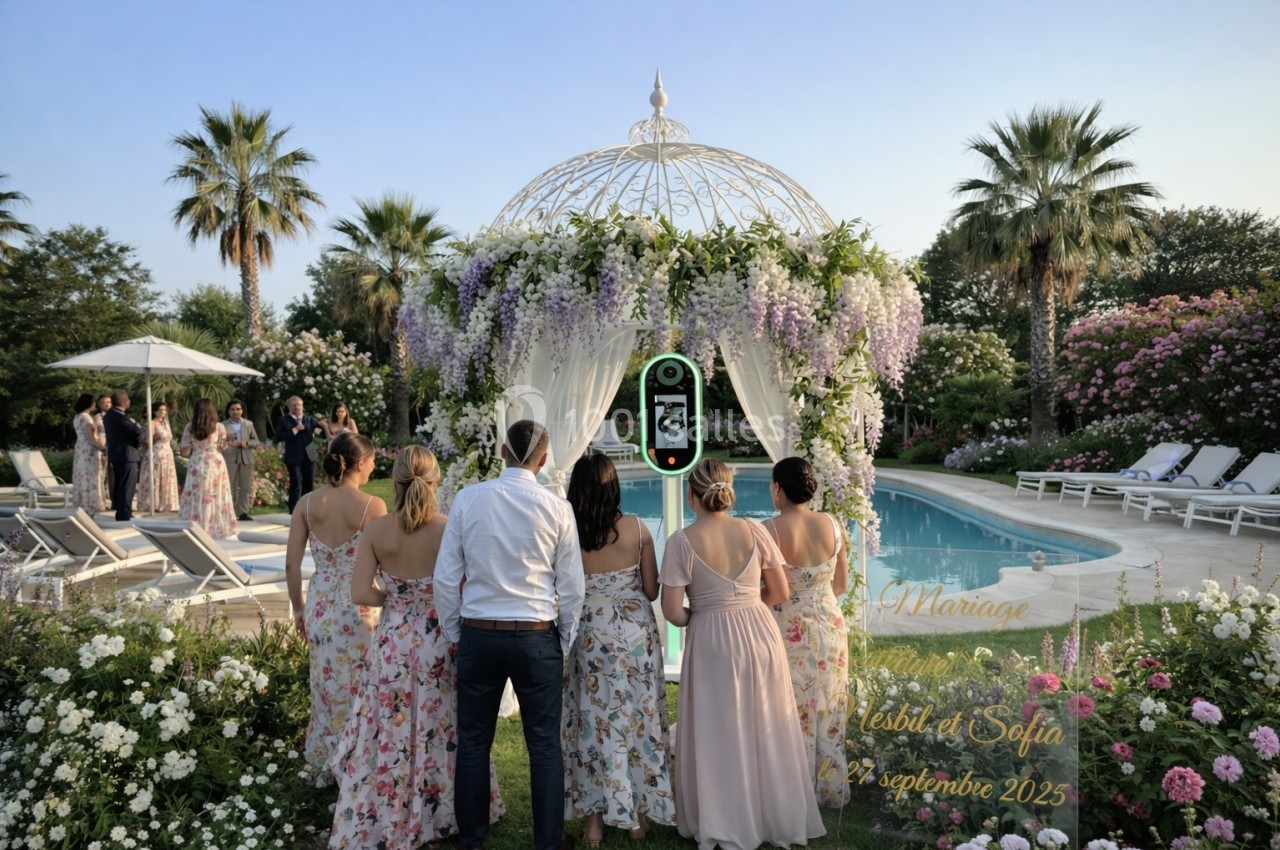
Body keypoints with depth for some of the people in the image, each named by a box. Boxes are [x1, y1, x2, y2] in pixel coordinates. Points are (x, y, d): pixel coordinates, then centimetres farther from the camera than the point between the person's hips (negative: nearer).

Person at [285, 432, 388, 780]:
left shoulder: (307, 503, -2)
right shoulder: (373, 506, -13)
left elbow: (292, 564, 0)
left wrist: (298, 608, 12)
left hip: (320, 608, 4)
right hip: (360, 609, -4)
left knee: (326, 689, 19)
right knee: (358, 692, 11)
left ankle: (323, 765, 33)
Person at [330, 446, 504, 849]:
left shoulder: (376, 530, -11)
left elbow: (361, 594, -12)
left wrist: (395, 599, 5)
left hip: (393, 644, 1)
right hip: (439, 643, 0)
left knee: (389, 734, 13)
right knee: (441, 733, 16)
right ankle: (442, 814, 33)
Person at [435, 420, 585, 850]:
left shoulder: (468, 499, -5)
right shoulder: (556, 507, -7)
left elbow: (445, 579, -2)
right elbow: (571, 590, -3)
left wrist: (454, 634, 12)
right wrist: (564, 645, 11)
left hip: (479, 636, 1)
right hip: (537, 638, -1)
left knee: (473, 741, 16)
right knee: (545, 744, 12)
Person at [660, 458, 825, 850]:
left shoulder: (681, 542, -12)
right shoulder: (754, 531, -5)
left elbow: (673, 612, -13)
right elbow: (780, 592, 1)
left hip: (711, 642, -2)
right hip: (760, 635, 3)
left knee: (717, 735, 12)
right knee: (766, 731, 16)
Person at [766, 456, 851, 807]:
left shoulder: (769, 530, -20)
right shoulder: (832, 524, -5)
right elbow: (841, 583, 5)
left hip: (788, 631, -4)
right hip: (829, 626, 5)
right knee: (828, 712, 19)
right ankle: (831, 789, 34)